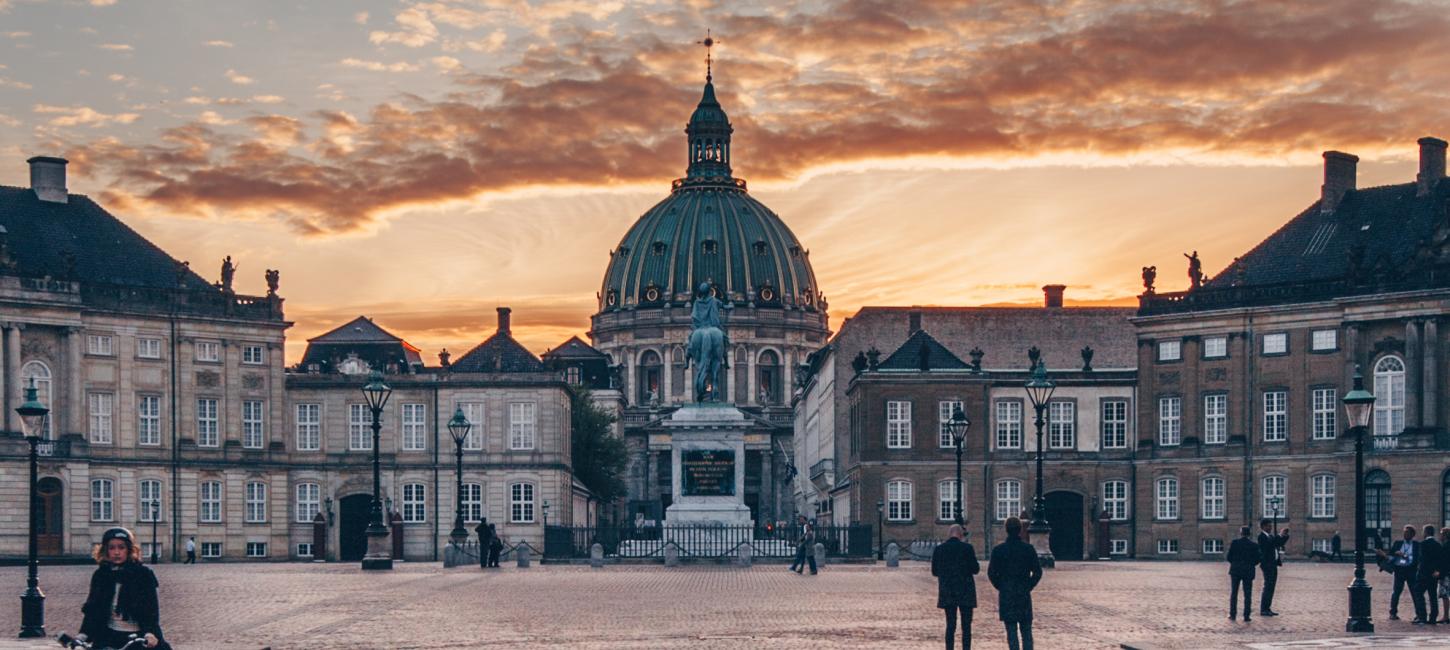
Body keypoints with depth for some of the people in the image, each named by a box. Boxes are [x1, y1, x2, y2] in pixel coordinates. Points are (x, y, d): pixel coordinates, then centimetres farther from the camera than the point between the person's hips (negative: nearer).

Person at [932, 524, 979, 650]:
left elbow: (935, 571, 5)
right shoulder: (967, 548, -8)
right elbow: (976, 569, -7)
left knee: (950, 625, 8)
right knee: (966, 626, 3)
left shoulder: (939, 549, 0)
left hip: (947, 592, 3)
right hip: (965, 592, -2)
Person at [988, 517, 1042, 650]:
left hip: (1006, 595, -1)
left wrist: (1001, 588, 8)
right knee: (1026, 630, 8)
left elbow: (991, 573, -5)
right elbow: (1037, 572, -2)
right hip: (1024, 594, 1)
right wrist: (1028, 587, 9)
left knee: (1011, 630, 2)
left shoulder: (998, 550, -4)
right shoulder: (1028, 549, -2)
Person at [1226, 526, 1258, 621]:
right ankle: (1246, 616, 0)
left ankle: (1232, 614, 10)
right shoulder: (1254, 545, -2)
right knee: (1247, 595, 4)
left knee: (1233, 593, 10)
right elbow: (1257, 560, -2)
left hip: (1235, 571, 0)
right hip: (1248, 571, 0)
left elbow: (1229, 557, -6)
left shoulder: (1234, 543, -6)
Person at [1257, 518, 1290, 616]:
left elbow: (1280, 544, 21)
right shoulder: (1262, 536, -10)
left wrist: (1286, 535, 8)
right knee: (1268, 587, -9)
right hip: (1267, 564, -9)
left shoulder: (1270, 535, 17)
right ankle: (1263, 609, -7)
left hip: (1273, 564, 9)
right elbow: (1270, 543, -26)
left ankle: (1267, 608, 12)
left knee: (1271, 587, 9)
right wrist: (1280, 535, -22)